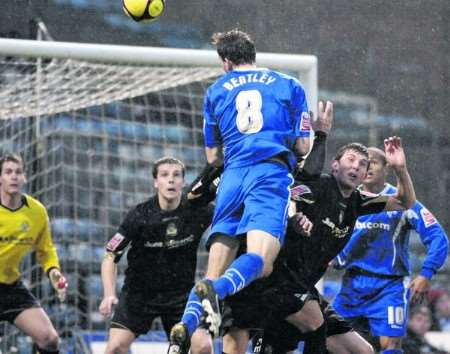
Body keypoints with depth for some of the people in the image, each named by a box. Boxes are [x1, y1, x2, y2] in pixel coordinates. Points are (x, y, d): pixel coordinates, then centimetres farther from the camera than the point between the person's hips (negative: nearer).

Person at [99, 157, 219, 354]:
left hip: (181, 294, 2)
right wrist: (109, 294, -23)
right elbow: (110, 256, -10)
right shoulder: (139, 216, -14)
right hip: (138, 293, -1)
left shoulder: (197, 210, -10)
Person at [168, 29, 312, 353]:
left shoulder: (216, 91, 23)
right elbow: (303, 147, 13)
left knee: (216, 274, 2)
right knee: (260, 262, -18)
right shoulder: (288, 85, 18)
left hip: (232, 177, 3)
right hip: (272, 173, -3)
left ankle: (185, 328, -23)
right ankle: (215, 291, -47)